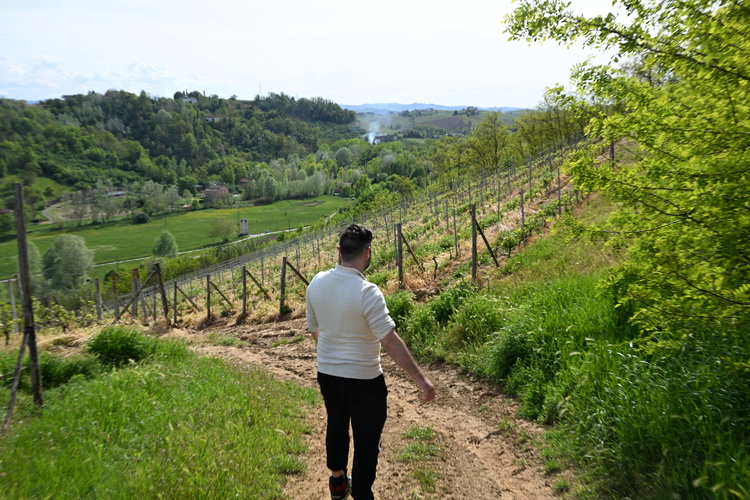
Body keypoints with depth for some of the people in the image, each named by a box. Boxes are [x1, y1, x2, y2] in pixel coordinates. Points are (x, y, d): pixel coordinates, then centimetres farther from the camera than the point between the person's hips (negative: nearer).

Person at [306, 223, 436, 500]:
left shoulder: (317, 282, -7)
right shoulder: (367, 292, -26)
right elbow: (390, 341, -28)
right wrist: (421, 379, -22)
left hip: (326, 373, 7)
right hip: (363, 380, -6)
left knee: (336, 425, 27)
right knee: (367, 440, 11)